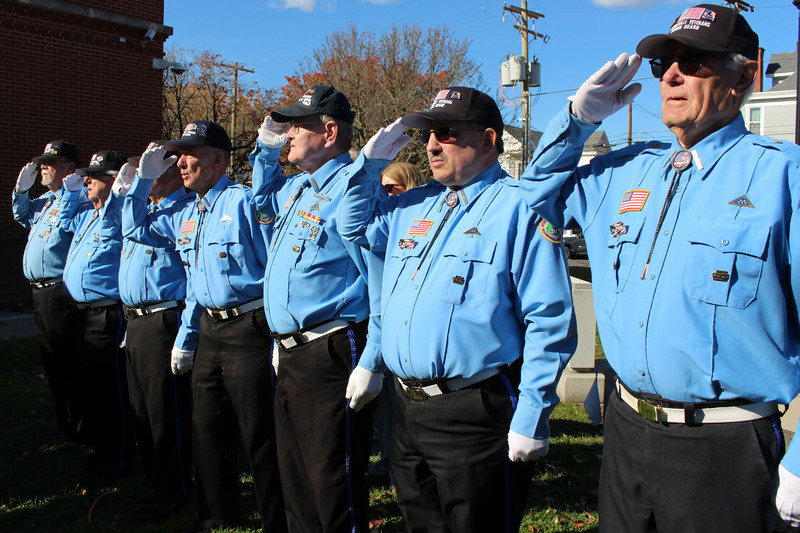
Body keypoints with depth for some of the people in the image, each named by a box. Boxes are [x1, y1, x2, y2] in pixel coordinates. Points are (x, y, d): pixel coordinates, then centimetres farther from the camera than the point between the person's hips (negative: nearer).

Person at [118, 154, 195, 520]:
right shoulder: (147, 211, 17)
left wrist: (185, 336, -23)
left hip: (163, 322, -9)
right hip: (135, 323, 9)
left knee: (167, 412, 0)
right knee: (142, 410, 16)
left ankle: (174, 491, 15)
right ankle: (156, 483, 29)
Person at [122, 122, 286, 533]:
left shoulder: (243, 201, -11)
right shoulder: (185, 214, 14)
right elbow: (135, 229, 27)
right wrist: (144, 177, 16)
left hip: (249, 329, -8)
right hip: (208, 330, 8)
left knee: (259, 437, -2)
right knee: (208, 430, 18)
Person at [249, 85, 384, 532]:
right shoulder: (298, 186, 15)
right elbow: (264, 199, 40)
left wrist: (372, 362, -21)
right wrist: (266, 149, 23)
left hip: (331, 356, -10)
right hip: (291, 354, 10)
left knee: (333, 484, -1)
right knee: (296, 478, 20)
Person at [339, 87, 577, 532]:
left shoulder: (520, 207, -11)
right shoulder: (416, 205, 13)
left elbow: (550, 323, -15)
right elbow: (355, 225, 26)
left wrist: (532, 417, -17)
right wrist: (370, 161, 11)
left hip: (475, 413, -8)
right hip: (409, 407, 8)